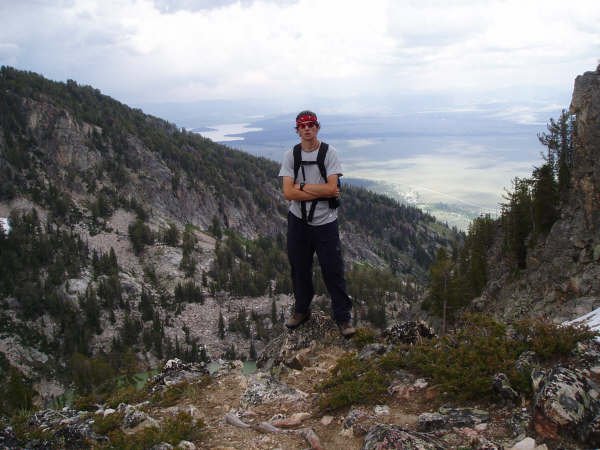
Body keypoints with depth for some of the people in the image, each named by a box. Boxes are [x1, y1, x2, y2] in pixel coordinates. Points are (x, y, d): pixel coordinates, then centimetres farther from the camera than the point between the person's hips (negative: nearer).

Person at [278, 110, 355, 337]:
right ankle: (301, 310, 34)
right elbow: (288, 193, -13)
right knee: (299, 268, 15)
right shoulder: (290, 155, -2)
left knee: (333, 270, 1)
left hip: (325, 222, -2)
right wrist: (321, 192, -16)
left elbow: (332, 188, -18)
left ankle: (343, 317, 14)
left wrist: (302, 186, -15)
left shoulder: (329, 153, -7)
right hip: (298, 222, 3)